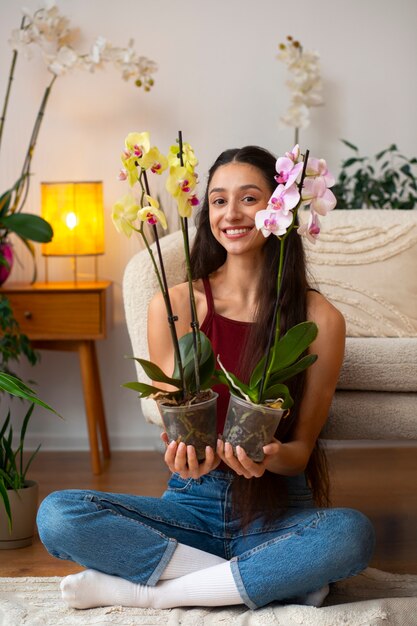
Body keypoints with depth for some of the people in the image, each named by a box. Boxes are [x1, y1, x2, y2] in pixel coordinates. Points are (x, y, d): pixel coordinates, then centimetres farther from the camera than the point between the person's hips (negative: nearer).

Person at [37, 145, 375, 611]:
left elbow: (301, 447, 1)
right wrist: (188, 455, -22)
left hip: (278, 513, -1)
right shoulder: (173, 306, 0)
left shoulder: (319, 319, -2)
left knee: (351, 533, -35)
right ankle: (273, 578, -19)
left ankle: (147, 592, -19)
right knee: (56, 515, -23)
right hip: (194, 503, 1)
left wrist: (272, 457, -23)